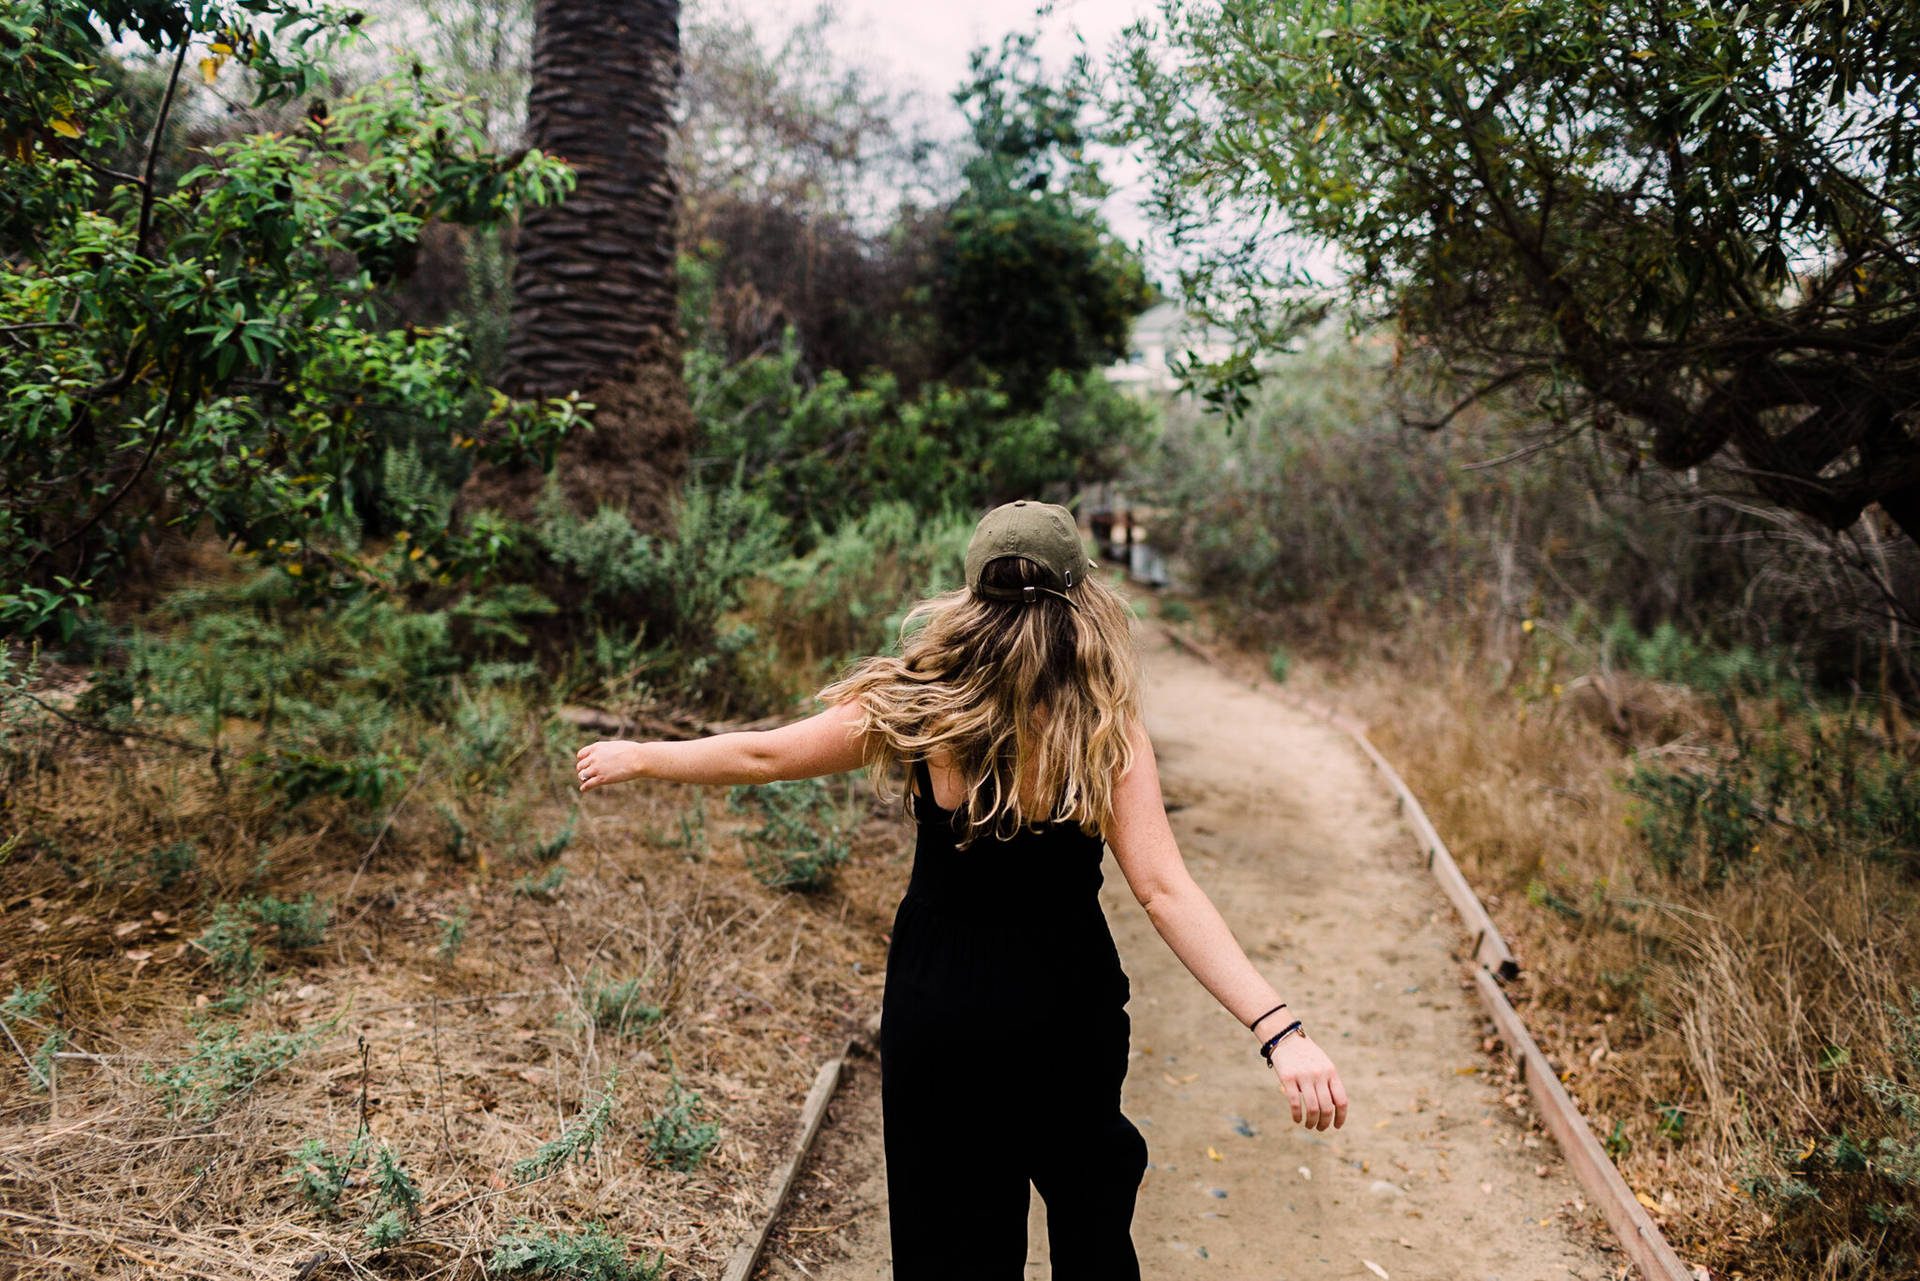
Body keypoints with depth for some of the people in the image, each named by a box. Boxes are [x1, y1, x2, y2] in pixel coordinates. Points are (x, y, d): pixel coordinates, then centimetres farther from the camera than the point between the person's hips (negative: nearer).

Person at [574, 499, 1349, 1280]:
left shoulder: (913, 703, -14)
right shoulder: (1106, 732, -18)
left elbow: (760, 756, -4)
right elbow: (1164, 892, -25)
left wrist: (638, 758, 11)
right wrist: (1280, 1030, -26)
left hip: (937, 1004, 1)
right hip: (1067, 1010, 0)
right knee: (1089, 1218, 25)